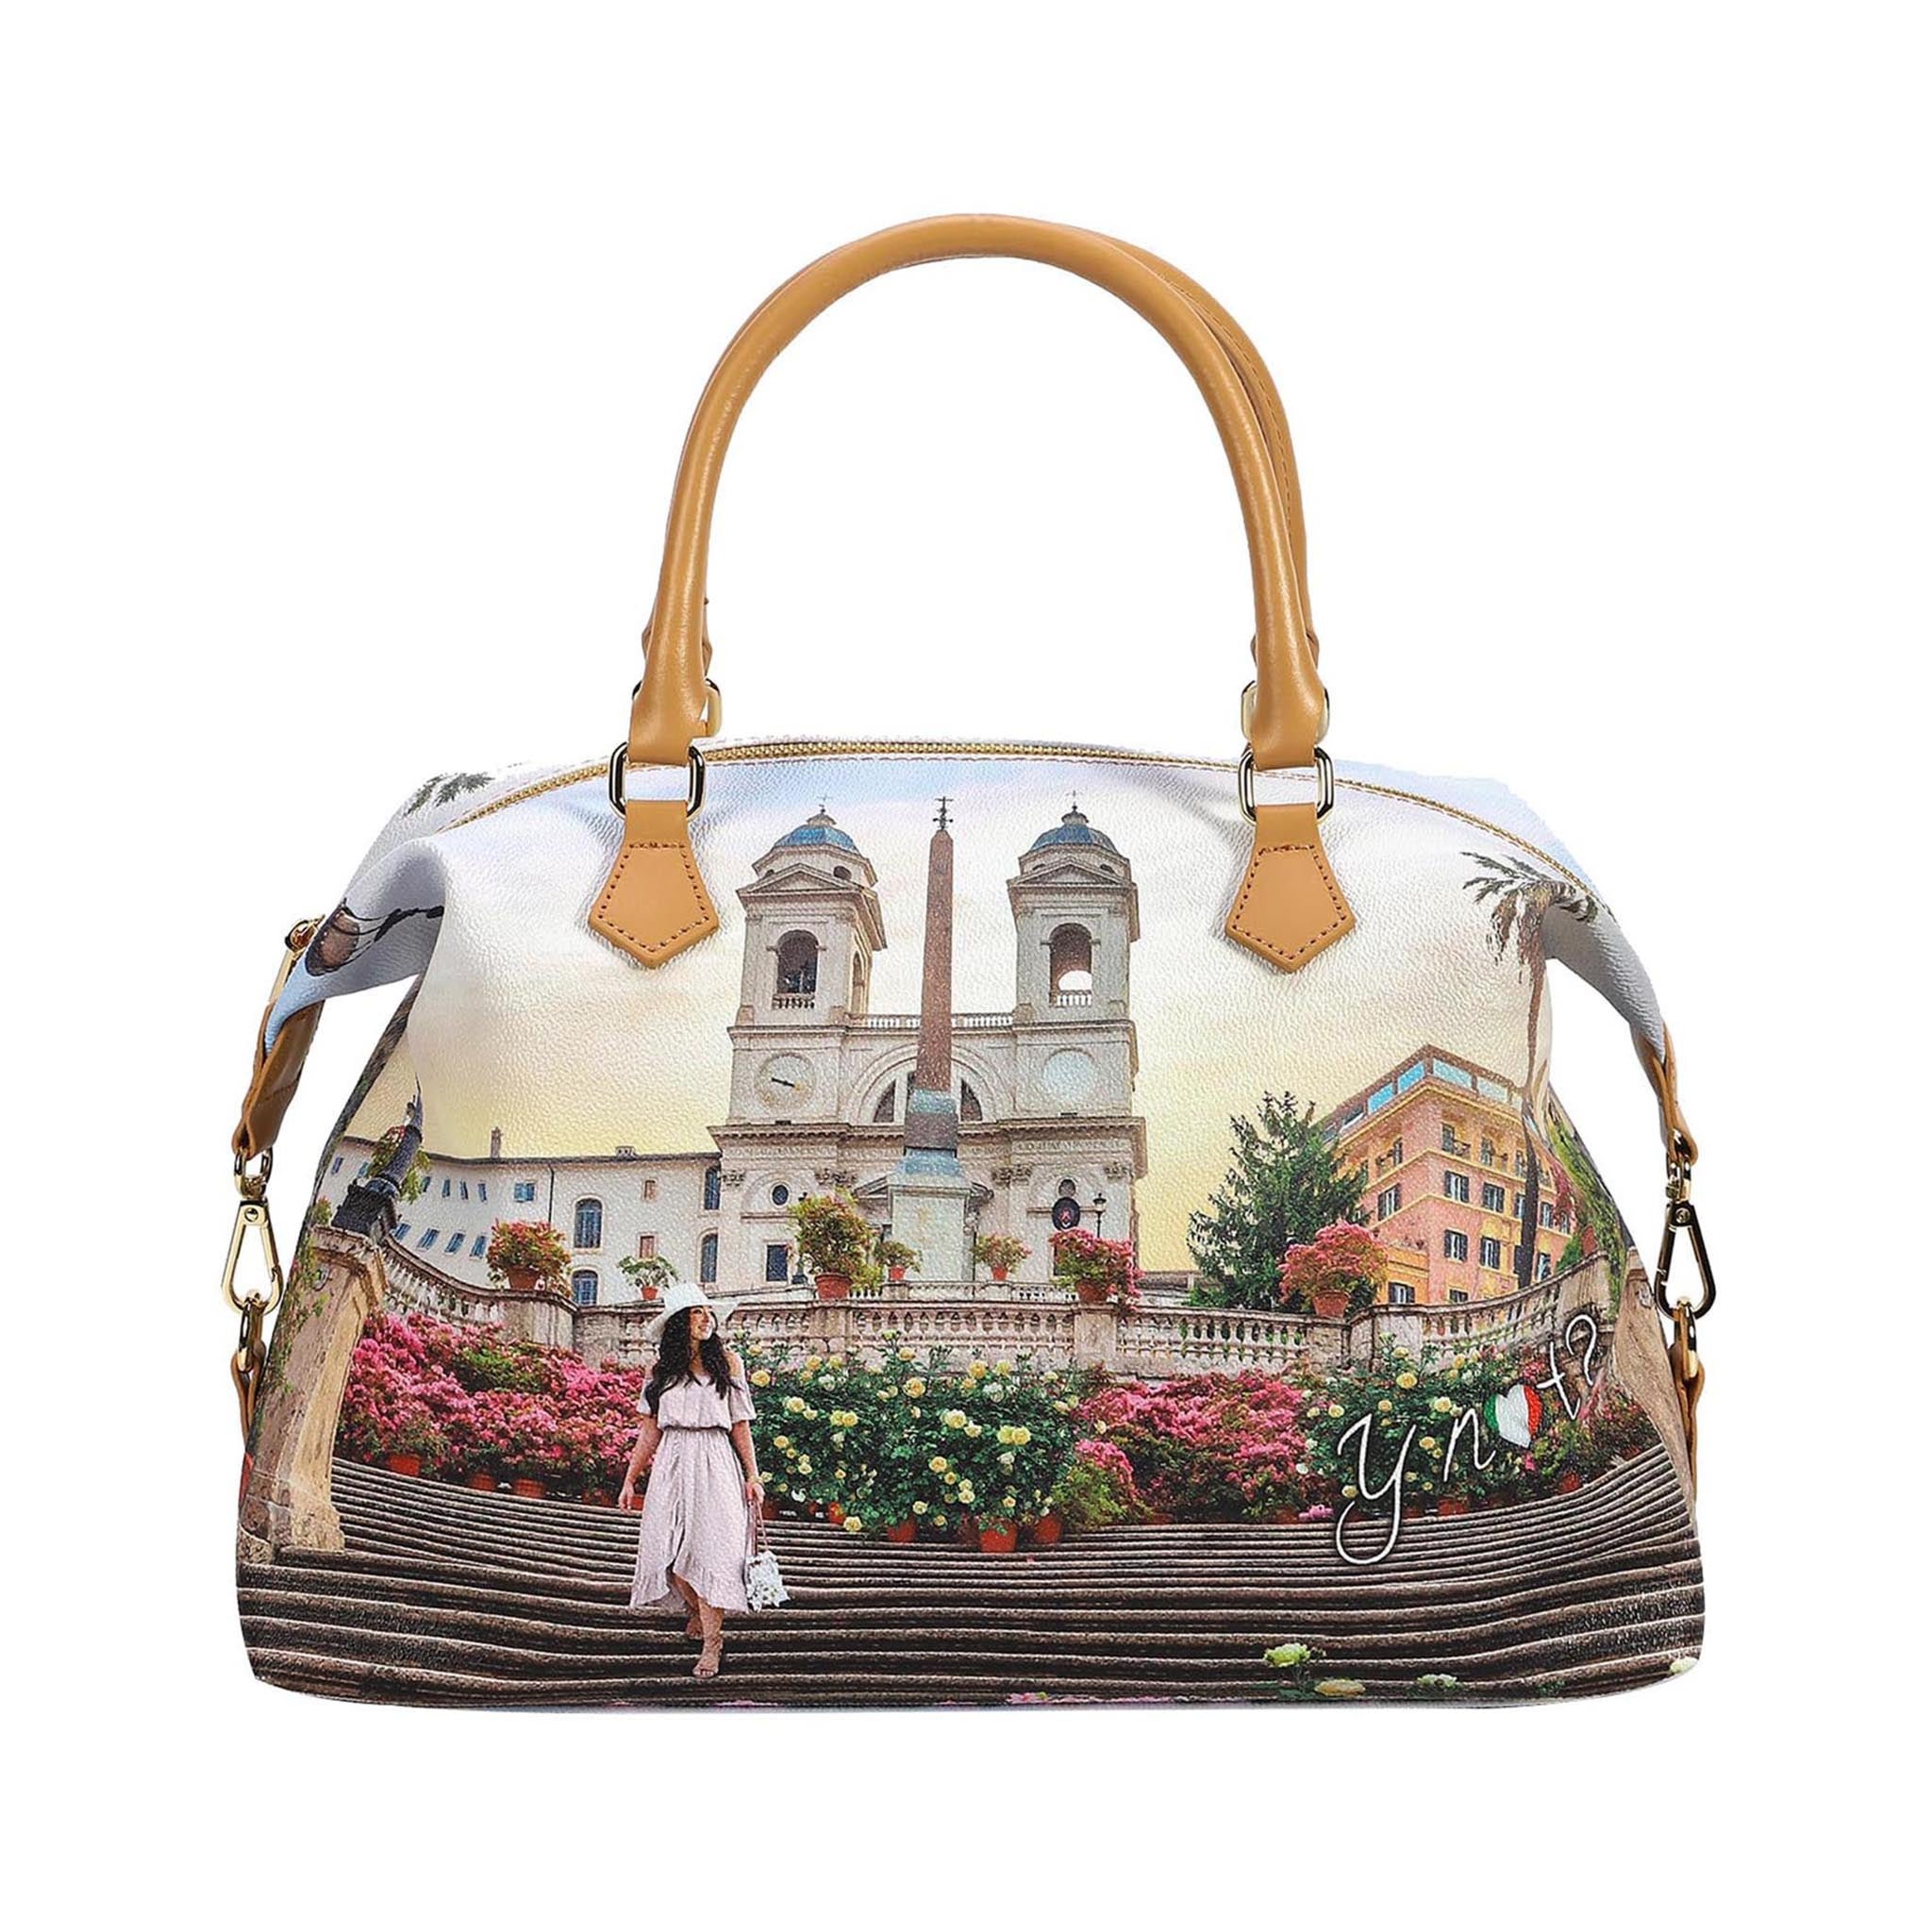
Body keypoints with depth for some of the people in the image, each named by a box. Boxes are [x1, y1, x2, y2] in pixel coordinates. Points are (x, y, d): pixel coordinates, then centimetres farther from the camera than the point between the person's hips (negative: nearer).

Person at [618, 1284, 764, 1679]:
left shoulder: (728, 1363, 4)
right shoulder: (659, 1370, 8)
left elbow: (740, 1425, 5)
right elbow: (649, 1431, 11)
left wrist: (752, 1476, 0)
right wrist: (630, 1480, 9)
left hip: (715, 1466, -2)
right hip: (673, 1467, 2)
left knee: (711, 1549, -9)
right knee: (671, 1549, 0)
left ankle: (712, 1641, -6)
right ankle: (696, 1611, 28)